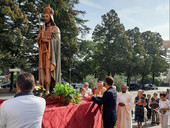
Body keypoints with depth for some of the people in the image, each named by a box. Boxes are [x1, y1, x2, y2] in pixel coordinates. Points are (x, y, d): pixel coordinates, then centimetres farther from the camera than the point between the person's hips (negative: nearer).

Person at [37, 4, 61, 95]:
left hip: (50, 51, -6)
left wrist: (45, 38, -4)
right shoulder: (43, 28, 22)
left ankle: (48, 90, -16)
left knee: (48, 69, -15)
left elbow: (55, 40, -8)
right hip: (42, 51, 6)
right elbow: (38, 39, 15)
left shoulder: (55, 29, 3)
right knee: (42, 69, -2)